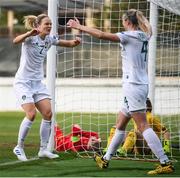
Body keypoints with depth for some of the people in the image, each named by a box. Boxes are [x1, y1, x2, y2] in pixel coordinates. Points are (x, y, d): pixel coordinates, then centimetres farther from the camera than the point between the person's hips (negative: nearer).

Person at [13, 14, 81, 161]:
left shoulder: (50, 39, 3)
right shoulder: (30, 38, -16)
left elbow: (69, 44, 11)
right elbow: (16, 41, -37)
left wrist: (76, 42, -14)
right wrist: (29, 34, -57)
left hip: (38, 82, 7)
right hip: (23, 82, -7)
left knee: (48, 113, -4)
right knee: (31, 114, -17)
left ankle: (43, 149, 6)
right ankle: (19, 148, 0)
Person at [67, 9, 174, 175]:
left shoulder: (130, 36, -12)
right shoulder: (142, 37, 11)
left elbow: (101, 35, -17)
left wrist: (79, 26, -8)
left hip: (133, 85, -9)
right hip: (141, 85, 9)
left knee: (143, 126, -11)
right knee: (120, 124, 17)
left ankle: (165, 163, -15)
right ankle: (106, 159, 26)